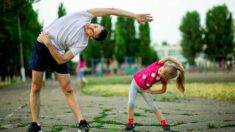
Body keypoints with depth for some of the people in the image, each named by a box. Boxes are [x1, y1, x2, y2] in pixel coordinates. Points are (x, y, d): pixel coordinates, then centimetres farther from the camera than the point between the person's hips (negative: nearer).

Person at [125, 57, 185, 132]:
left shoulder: (164, 79, -20)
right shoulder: (159, 64, -24)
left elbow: (163, 90, -4)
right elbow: (168, 58, -40)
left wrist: (151, 92, -9)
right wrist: (178, 64, -32)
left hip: (144, 89, 0)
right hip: (135, 83, 0)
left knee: (153, 107, -1)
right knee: (131, 103, -15)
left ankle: (165, 125, 11)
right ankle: (130, 124, 2)